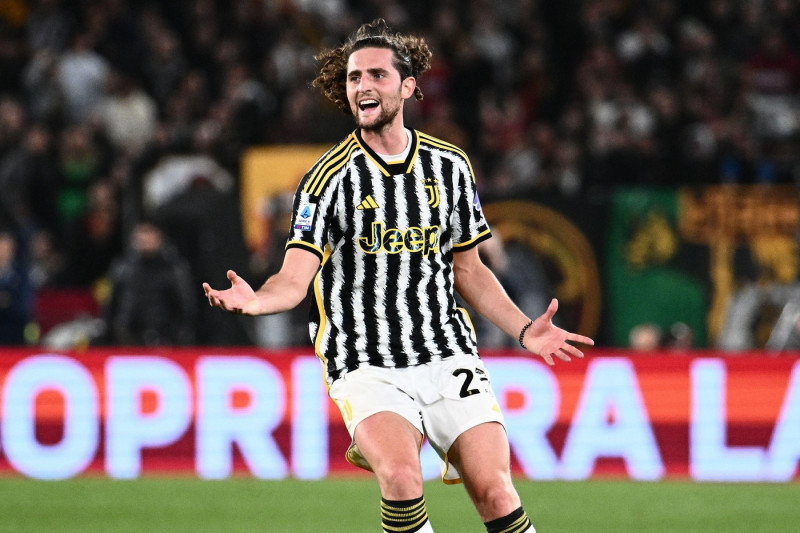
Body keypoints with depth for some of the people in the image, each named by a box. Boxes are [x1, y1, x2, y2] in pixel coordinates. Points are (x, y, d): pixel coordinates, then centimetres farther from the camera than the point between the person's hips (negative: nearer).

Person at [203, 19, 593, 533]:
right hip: (366, 366, -3)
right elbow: (295, 279, -9)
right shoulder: (330, 177, -3)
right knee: (402, 477, -27)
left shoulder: (449, 165, 8)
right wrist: (253, 300, -30)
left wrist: (525, 330, 8)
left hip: (449, 356, 3)